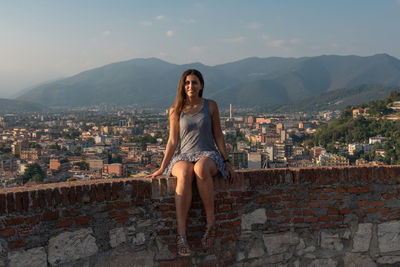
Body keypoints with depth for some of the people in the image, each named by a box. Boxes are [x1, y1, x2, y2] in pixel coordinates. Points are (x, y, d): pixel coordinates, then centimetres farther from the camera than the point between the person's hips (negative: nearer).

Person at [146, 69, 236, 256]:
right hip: (183, 157, 1)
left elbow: (218, 135, 11)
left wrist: (227, 162, 6)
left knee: (201, 169, -40)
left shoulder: (210, 106, 8)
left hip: (208, 156, 0)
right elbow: (173, 141, 8)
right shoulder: (175, 110, 9)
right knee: (184, 174, -38)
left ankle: (211, 222, -26)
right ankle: (181, 235, -40)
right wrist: (162, 168, 0)